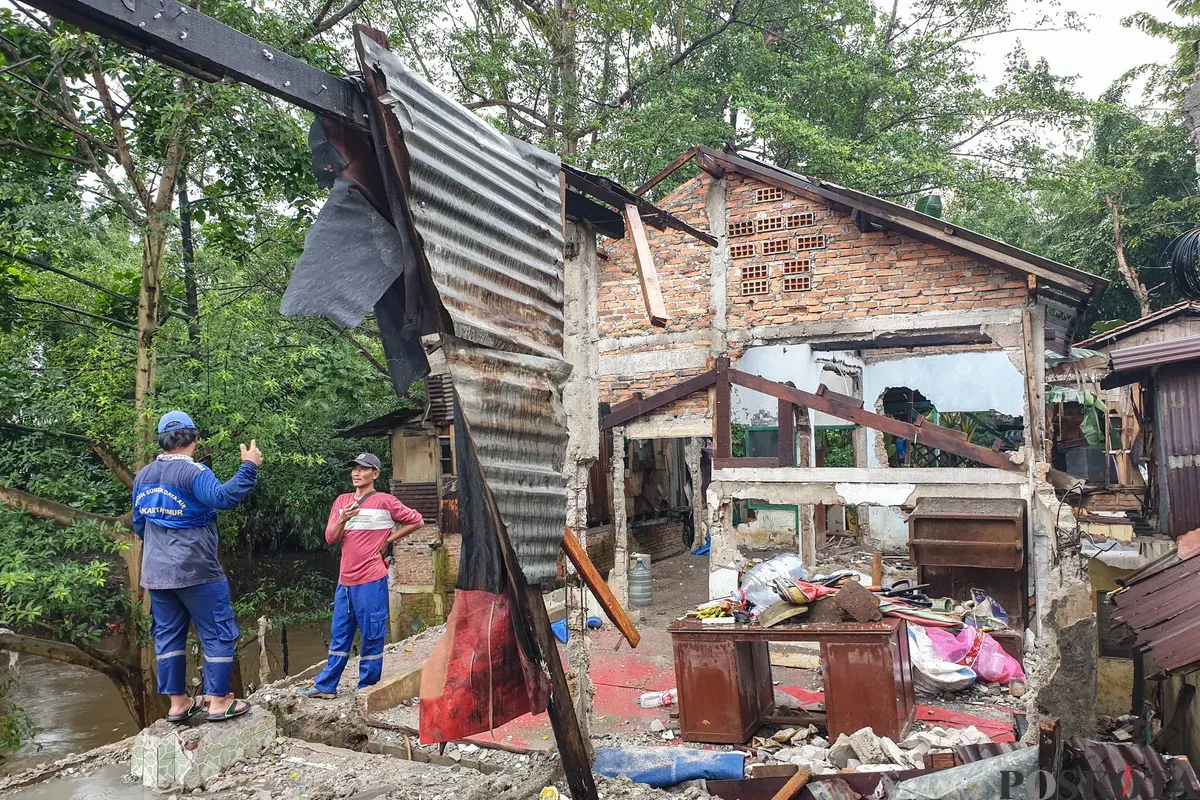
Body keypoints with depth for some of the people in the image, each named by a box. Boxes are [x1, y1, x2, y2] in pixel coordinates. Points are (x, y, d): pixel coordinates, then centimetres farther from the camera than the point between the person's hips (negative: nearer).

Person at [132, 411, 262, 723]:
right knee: (218, 633, 1)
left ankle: (178, 703, 17)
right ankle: (218, 701, 2)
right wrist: (248, 468, -29)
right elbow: (223, 497, -33)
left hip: (156, 573, 8)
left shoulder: (143, 476, 11)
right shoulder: (192, 472, -14)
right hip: (196, 572, -7)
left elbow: (139, 524, 21)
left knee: (168, 635, 12)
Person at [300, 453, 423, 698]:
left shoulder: (384, 501, -5)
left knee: (371, 636, 3)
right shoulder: (342, 502, 10)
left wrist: (388, 540, -1)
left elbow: (416, 521, -2)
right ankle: (326, 685, 22)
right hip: (345, 580, 6)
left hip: (371, 581, -6)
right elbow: (330, 538, 5)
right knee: (339, 635, 14)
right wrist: (343, 519, -15)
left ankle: (367, 686, 13)